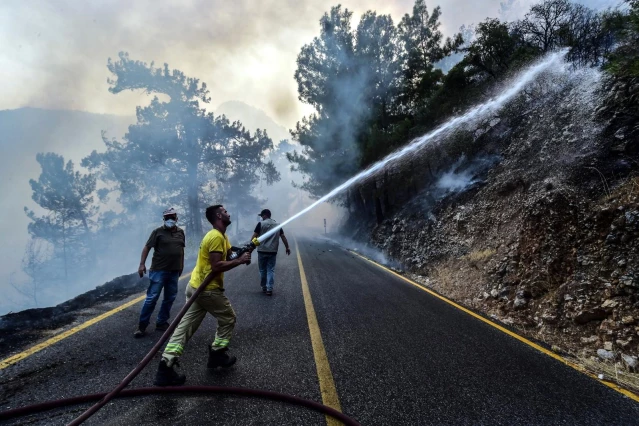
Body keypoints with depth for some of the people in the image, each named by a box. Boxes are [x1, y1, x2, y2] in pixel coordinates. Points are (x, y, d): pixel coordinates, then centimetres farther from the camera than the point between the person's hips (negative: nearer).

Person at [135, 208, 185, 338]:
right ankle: (142, 325, 6)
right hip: (159, 270, -5)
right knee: (152, 297, -4)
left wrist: (181, 266, 16)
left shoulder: (180, 232, 8)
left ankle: (161, 322, 22)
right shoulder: (158, 232, -5)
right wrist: (142, 264, -13)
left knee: (170, 298, 10)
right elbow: (147, 247, -6)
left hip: (174, 271, 5)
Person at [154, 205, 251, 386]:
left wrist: (244, 252, -4)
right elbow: (217, 266, -24)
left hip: (196, 287, 9)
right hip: (208, 289, -9)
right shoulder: (216, 237, -18)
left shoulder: (222, 236, 16)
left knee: (185, 326, 7)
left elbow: (230, 256, 11)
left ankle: (166, 367, 6)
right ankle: (217, 354, 23)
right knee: (228, 319, 11)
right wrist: (240, 261, -18)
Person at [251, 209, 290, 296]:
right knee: (271, 270, 6)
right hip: (273, 251, 3)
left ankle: (264, 288, 21)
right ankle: (269, 289, -2)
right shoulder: (277, 225, 8)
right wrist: (287, 247, 18)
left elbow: (254, 237, -7)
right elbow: (283, 237, 10)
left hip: (262, 251, -2)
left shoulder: (261, 224, -4)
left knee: (262, 270, 11)